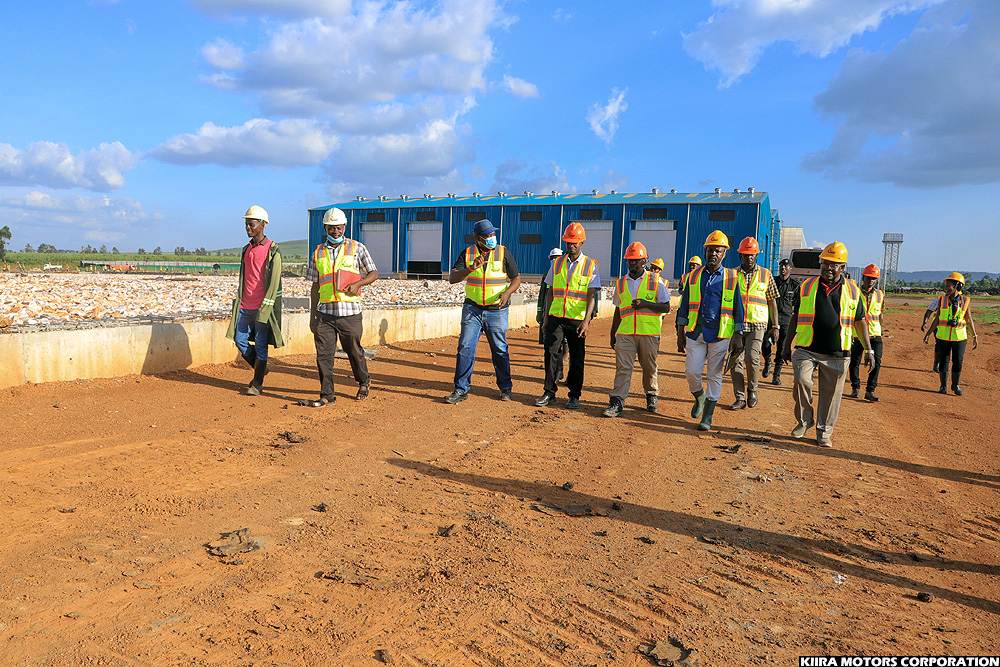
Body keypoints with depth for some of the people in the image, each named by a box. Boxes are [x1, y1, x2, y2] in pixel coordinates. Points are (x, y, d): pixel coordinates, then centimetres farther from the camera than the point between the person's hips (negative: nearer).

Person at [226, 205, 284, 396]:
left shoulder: (273, 250, -8)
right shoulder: (246, 250, 14)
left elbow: (274, 281, -12)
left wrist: (264, 309, -17)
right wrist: (237, 304, 17)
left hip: (262, 307, -7)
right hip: (245, 306, 7)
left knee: (260, 344, 0)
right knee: (240, 340, 6)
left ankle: (257, 384, 10)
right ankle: (260, 369, 26)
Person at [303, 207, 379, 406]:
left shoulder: (357, 248, 4)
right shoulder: (318, 253, 12)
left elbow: (374, 273, 8)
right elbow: (315, 287, 15)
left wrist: (357, 284, -12)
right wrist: (313, 315, 13)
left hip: (350, 311, -2)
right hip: (325, 312, 2)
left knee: (354, 351, 7)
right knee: (324, 354, -1)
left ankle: (364, 382, 33)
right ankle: (326, 395, 8)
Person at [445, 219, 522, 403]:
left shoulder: (503, 253, 1)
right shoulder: (467, 254, 2)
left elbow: (516, 279, 5)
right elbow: (452, 278, -7)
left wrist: (506, 293, -15)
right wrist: (471, 268, -24)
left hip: (497, 311, -1)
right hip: (472, 309, 1)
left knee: (500, 350, 6)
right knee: (465, 348, -4)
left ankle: (505, 388, 22)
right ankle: (461, 390, 4)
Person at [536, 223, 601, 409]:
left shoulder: (590, 266, 1)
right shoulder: (557, 264, 10)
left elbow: (592, 296, -5)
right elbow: (550, 292, 14)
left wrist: (586, 321, -16)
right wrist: (546, 317, 10)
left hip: (578, 320, -2)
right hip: (556, 317, 2)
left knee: (577, 359, 3)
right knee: (550, 353, -3)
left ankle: (574, 395, 14)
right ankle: (549, 392, 7)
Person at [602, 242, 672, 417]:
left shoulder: (655, 281, 3)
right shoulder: (621, 283, 12)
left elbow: (666, 307, 0)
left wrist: (645, 303, -14)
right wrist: (612, 334, 19)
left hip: (649, 332, -2)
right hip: (625, 333, 2)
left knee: (649, 367, 9)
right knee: (622, 367, -7)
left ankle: (652, 395, 31)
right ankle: (617, 402, -8)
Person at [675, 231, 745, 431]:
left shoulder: (732, 278, 3)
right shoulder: (694, 276, 9)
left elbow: (738, 309, 4)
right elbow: (684, 307, 11)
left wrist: (738, 337, -2)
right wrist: (680, 334, 7)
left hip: (720, 334, -2)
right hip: (696, 332, 2)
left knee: (714, 375, 2)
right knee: (692, 371, -3)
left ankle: (707, 416, 11)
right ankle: (699, 397, 28)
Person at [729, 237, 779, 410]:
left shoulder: (766, 274, 8)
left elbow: (772, 301, 11)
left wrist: (775, 326, 6)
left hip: (757, 324, -2)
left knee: (751, 357, -16)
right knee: (736, 360, -1)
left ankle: (752, 389, 10)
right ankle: (740, 398, 8)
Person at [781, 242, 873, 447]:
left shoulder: (852, 290, 7)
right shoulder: (806, 286, 7)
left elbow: (860, 321, 12)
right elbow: (796, 317, 13)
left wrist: (868, 349, 8)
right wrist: (787, 344, 12)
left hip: (837, 353, 1)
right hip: (806, 349, 0)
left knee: (831, 393, 3)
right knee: (801, 381, -18)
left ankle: (824, 432, 19)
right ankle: (804, 420, 5)